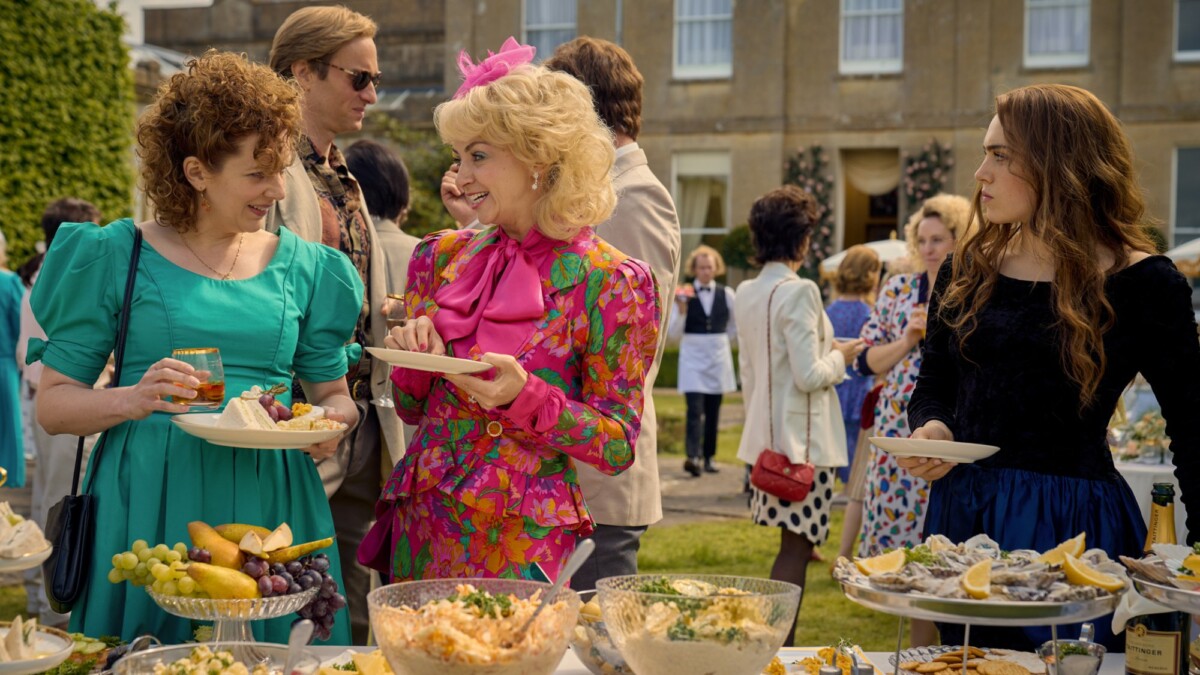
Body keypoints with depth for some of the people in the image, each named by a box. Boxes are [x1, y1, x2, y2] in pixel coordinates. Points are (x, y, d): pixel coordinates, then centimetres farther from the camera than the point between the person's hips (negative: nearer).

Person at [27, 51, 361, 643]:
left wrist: (333, 421, -7)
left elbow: (332, 392, 15)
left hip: (270, 504, 3)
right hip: (150, 503, -2)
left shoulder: (302, 268, 9)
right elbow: (52, 405, 0)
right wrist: (132, 400, -18)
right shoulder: (116, 258, 0)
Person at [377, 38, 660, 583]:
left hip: (518, 544, -5)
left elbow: (618, 446, -7)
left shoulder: (608, 283, -9)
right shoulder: (444, 258, 6)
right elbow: (412, 409, 14)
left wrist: (524, 396, -21)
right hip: (421, 530, 5)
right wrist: (415, 357, -8)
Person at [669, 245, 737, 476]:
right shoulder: (684, 294, -3)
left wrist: (722, 341, 7)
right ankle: (693, 456, -21)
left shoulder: (726, 294, 2)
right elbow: (674, 332, -5)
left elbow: (737, 325, 17)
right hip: (692, 359, -3)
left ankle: (708, 457, 18)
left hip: (718, 359, 3)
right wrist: (681, 310, -18)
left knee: (713, 412, 8)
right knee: (694, 409, -14)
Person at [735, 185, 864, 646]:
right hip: (803, 439, -8)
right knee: (796, 547, -3)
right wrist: (840, 356, 0)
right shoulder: (798, 292, -15)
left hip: (767, 436, 8)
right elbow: (809, 375, -18)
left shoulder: (747, 293, 9)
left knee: (794, 544, 14)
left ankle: (776, 643, 16)